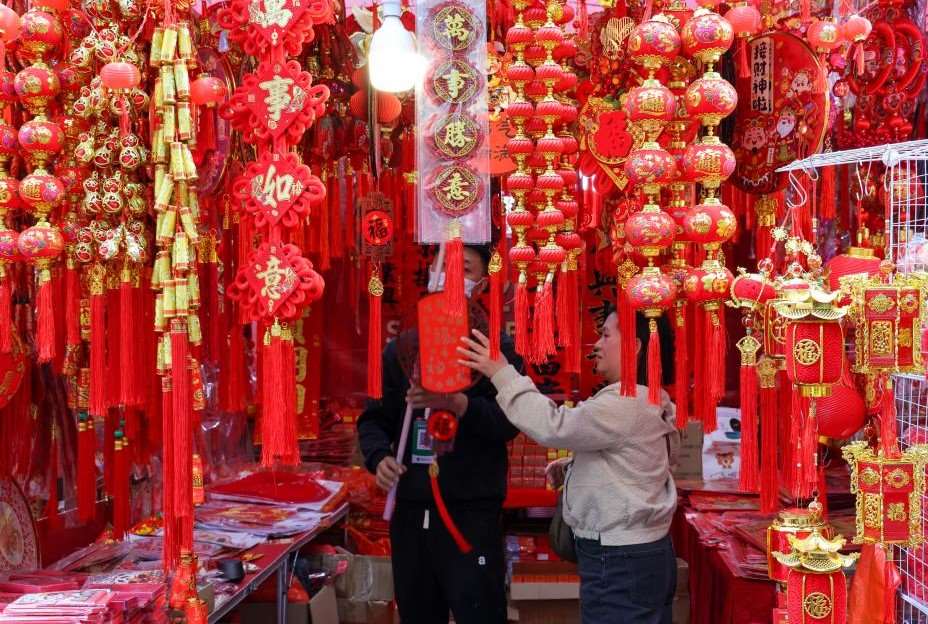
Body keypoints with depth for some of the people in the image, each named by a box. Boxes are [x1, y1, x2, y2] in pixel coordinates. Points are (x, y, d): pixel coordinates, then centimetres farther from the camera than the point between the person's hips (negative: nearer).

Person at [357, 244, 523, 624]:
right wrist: (380, 457, -7)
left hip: (472, 511, -4)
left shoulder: (497, 348, 0)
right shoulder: (402, 347, 13)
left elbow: (510, 421, -11)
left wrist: (458, 403, -25)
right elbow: (374, 417, 12)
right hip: (410, 508, 4)